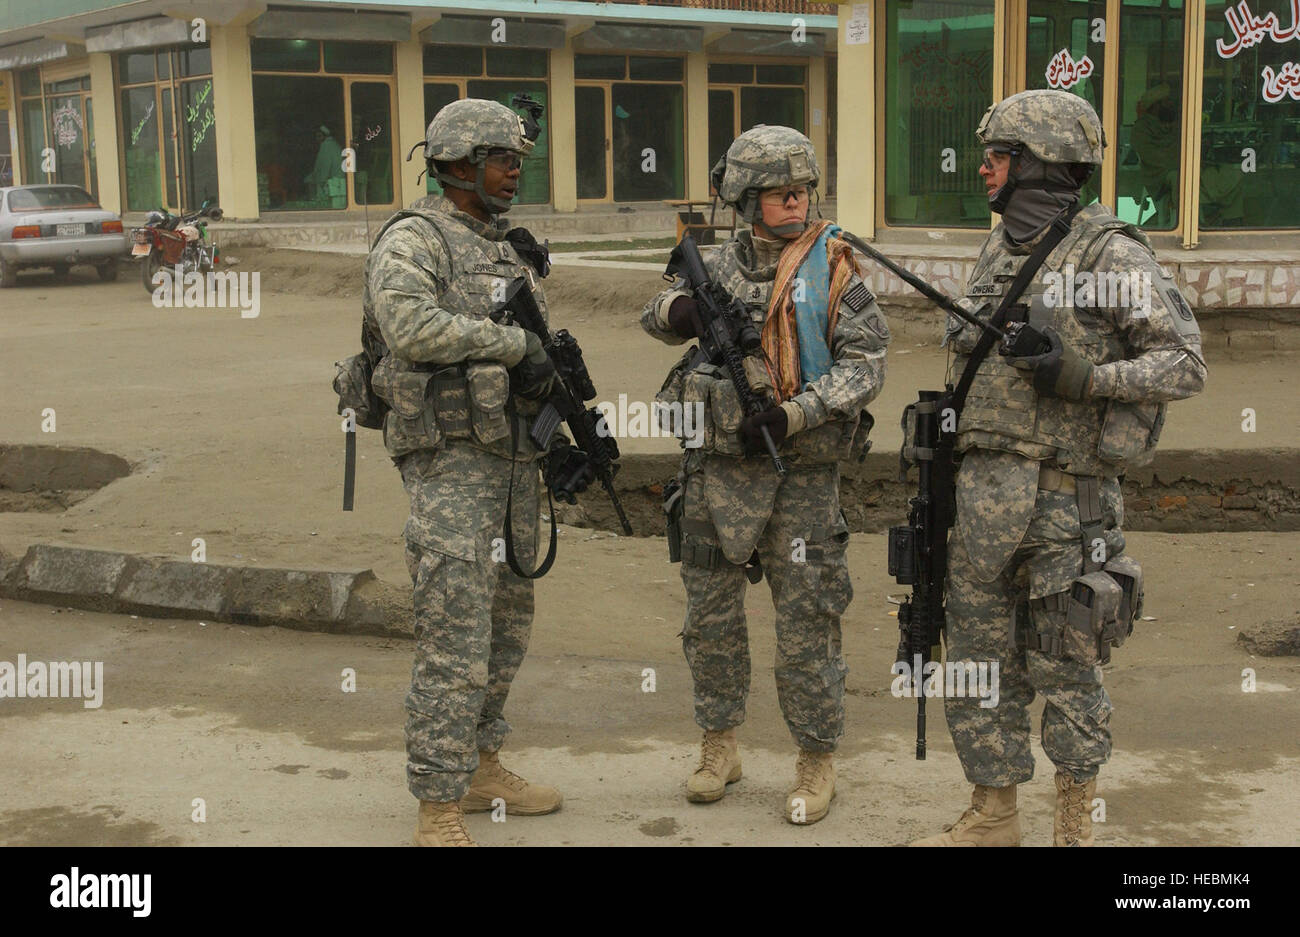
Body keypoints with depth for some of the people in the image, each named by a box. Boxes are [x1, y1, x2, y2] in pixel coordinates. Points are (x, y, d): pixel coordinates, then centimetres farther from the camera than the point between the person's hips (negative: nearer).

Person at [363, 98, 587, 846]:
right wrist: (514, 341, -21)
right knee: (456, 642, -9)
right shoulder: (414, 240, -9)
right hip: (451, 462, -8)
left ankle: (481, 767, 32)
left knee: (507, 622, 17)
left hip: (514, 456, 9)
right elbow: (410, 327, -27)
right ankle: (439, 813, -2)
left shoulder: (510, 250, 16)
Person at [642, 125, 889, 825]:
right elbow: (658, 318, 18)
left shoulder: (833, 269, -5)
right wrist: (679, 308, -7)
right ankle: (719, 747, 28)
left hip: (801, 472, -4)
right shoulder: (722, 267, 7)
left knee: (806, 622, 0)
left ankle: (816, 761, 16)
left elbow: (865, 364, -10)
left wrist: (792, 414, -21)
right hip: (718, 469, 4)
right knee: (711, 614, 11)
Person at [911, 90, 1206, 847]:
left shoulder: (1111, 253, -8)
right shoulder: (999, 253, 13)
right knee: (981, 660, 11)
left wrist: (1087, 378, -22)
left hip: (1067, 494, -7)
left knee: (1065, 667, 4)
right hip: (984, 491, 7)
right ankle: (993, 817, 24)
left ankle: (1077, 819, 22)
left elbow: (1186, 365, -10)